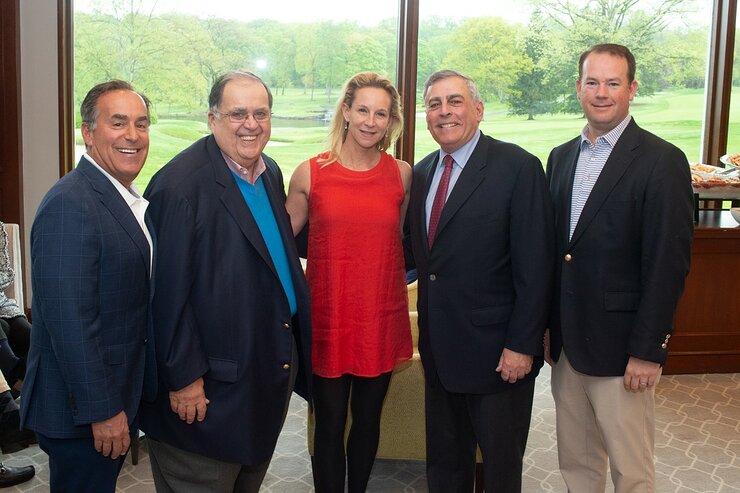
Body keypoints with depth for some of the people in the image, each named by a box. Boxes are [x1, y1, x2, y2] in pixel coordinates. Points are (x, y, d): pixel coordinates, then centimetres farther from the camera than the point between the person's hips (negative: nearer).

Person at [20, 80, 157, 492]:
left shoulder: (130, 200, 9)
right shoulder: (70, 205, -22)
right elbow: (69, 321, -25)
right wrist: (102, 410, -21)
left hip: (119, 394, 9)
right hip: (83, 410, -9)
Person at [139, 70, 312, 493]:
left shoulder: (271, 173, 6)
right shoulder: (180, 185, -20)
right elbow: (169, 291, -20)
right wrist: (184, 377, -18)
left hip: (274, 365, 8)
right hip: (212, 383, -8)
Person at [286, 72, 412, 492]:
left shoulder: (402, 174, 2)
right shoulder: (311, 173, -4)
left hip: (382, 316, 2)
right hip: (328, 317, -2)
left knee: (368, 417, 16)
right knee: (330, 422, 8)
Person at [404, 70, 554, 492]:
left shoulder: (519, 167, -13)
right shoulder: (423, 172, 8)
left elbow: (534, 267, -16)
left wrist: (521, 345, -17)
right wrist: (427, 328, 6)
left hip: (497, 352, -6)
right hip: (439, 349, 6)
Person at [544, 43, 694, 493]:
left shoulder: (662, 162, -10)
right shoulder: (562, 157, 9)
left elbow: (669, 264, -13)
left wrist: (647, 350, -15)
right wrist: (546, 326, 10)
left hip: (620, 348, -5)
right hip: (566, 343, 6)